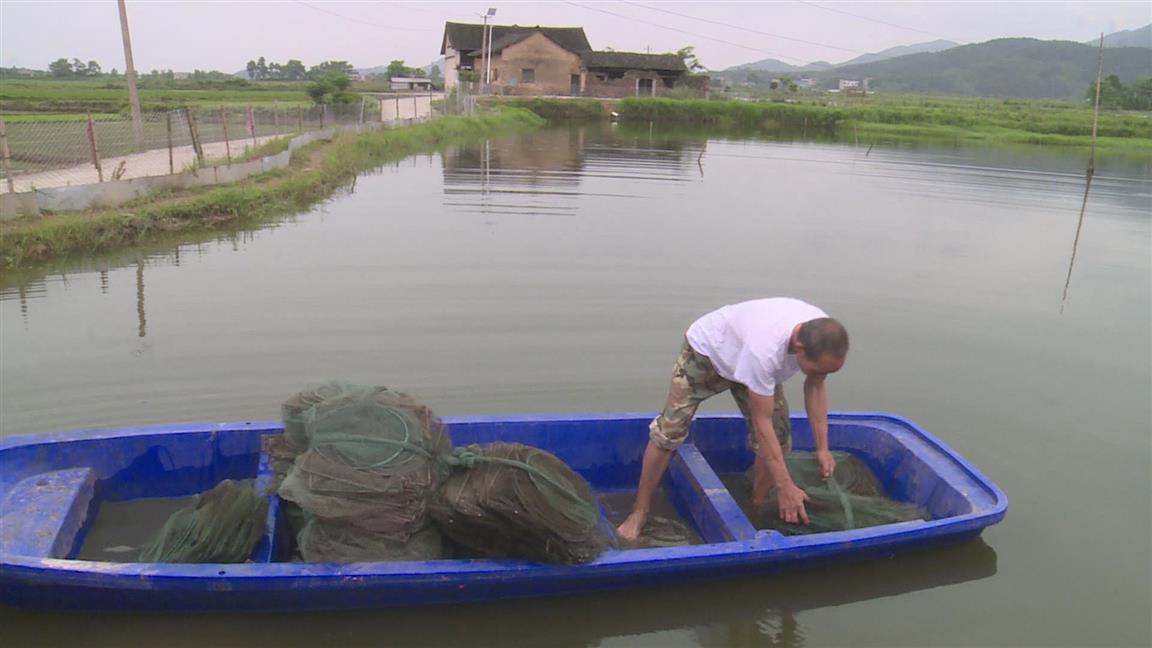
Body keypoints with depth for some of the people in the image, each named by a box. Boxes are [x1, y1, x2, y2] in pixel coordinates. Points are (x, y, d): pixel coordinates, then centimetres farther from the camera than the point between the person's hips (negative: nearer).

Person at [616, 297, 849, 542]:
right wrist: (785, 487, -35)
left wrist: (822, 448, -13)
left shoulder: (825, 337, -29)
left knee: (779, 437, -4)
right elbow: (762, 423, -38)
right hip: (707, 347, -6)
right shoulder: (765, 349, -48)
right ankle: (639, 513, 3)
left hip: (745, 357, 6)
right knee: (669, 430, -10)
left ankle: (757, 508, 16)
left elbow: (816, 386, -10)